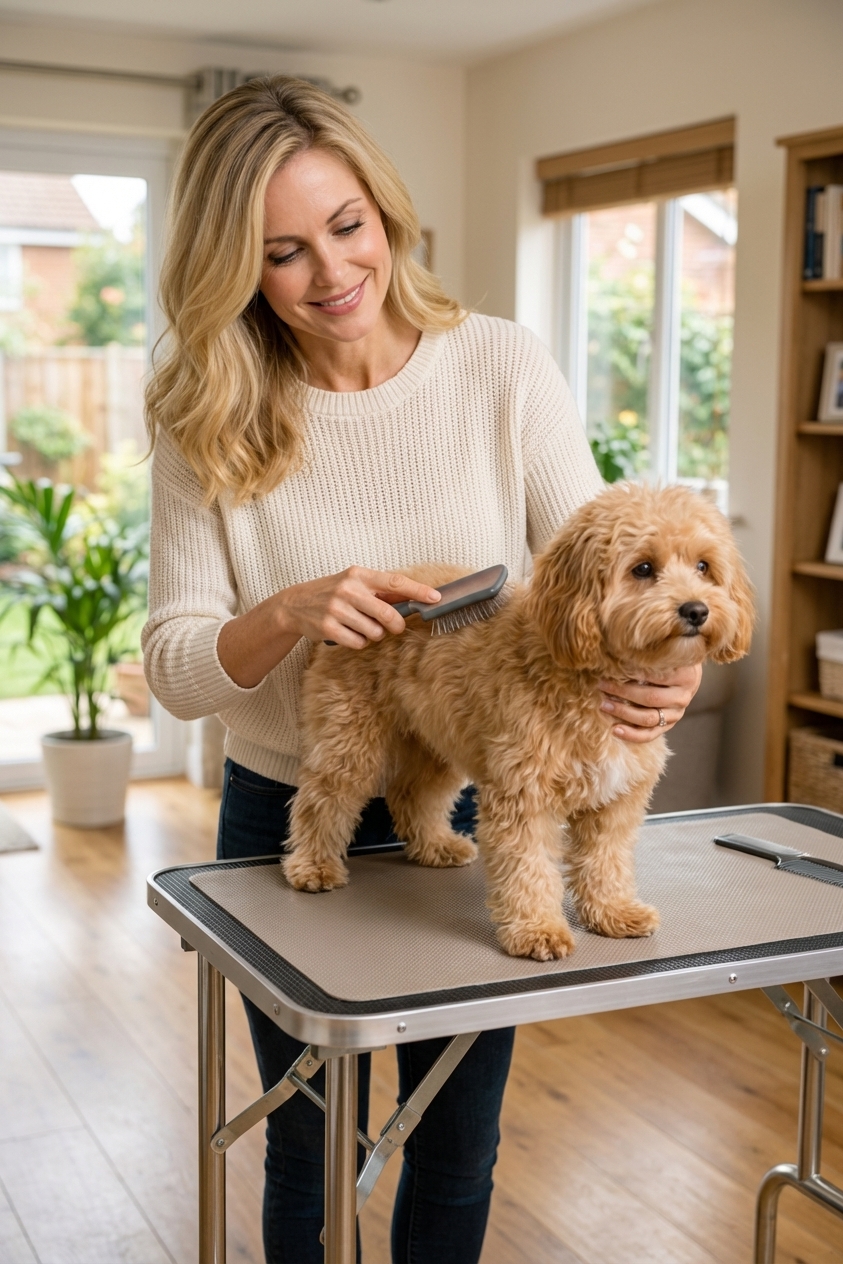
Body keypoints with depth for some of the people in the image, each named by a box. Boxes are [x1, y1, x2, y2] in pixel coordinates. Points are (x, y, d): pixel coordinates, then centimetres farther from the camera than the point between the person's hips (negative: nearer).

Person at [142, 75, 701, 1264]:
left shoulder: (503, 367, -11)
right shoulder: (209, 420, -9)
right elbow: (174, 668, -10)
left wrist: (654, 663, -31)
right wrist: (291, 613, -30)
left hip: (480, 807, 0)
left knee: (457, 1151, 19)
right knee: (311, 1155, 18)